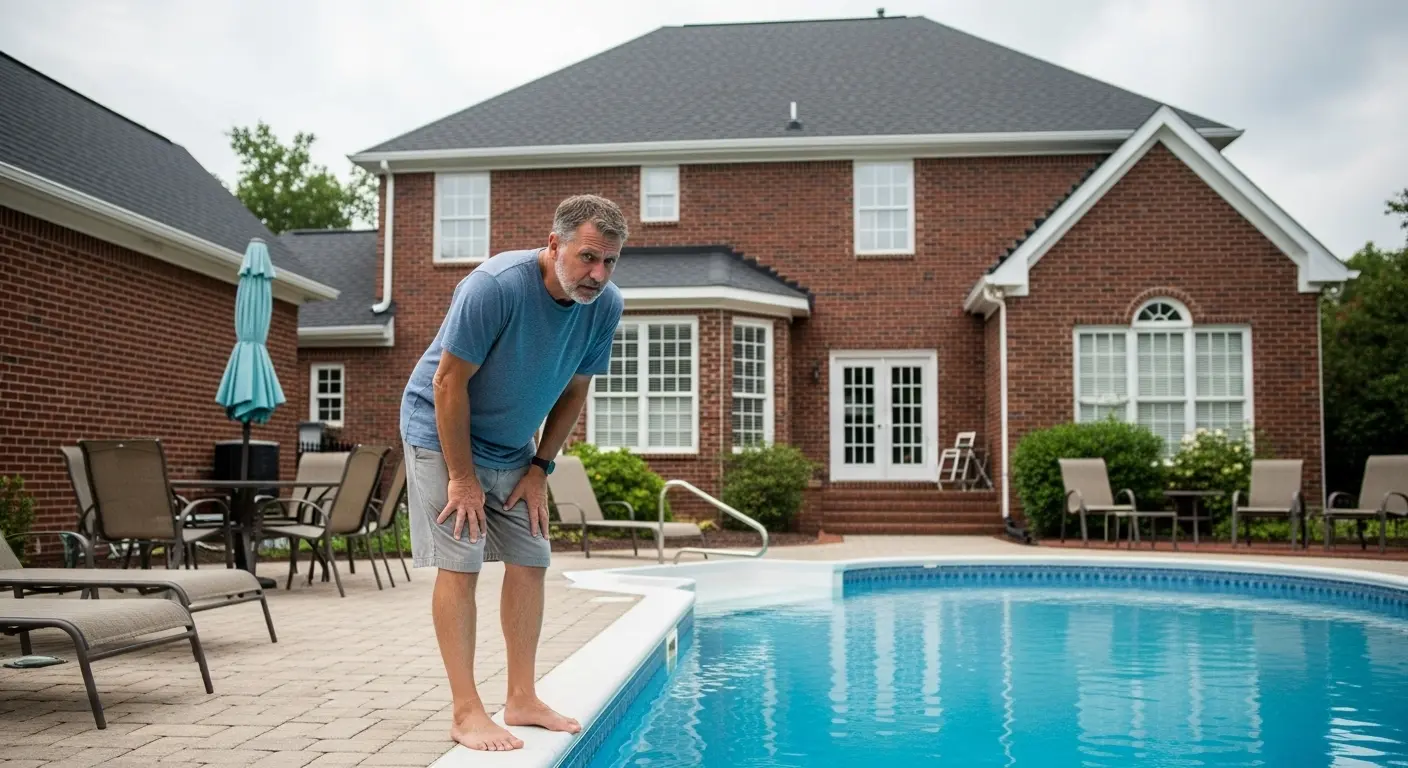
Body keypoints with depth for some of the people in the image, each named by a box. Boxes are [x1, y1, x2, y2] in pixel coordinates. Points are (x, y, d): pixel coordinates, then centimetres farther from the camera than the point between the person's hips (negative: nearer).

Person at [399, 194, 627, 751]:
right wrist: (462, 477, -20)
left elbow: (574, 391, 1)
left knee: (530, 562, 3)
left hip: (513, 445, 6)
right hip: (442, 432, -6)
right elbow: (449, 382, -24)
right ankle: (466, 712, -2)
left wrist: (540, 467, -2)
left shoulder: (605, 304, -12)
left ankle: (522, 700, 13)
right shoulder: (494, 286, -30)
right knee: (459, 564, -10)